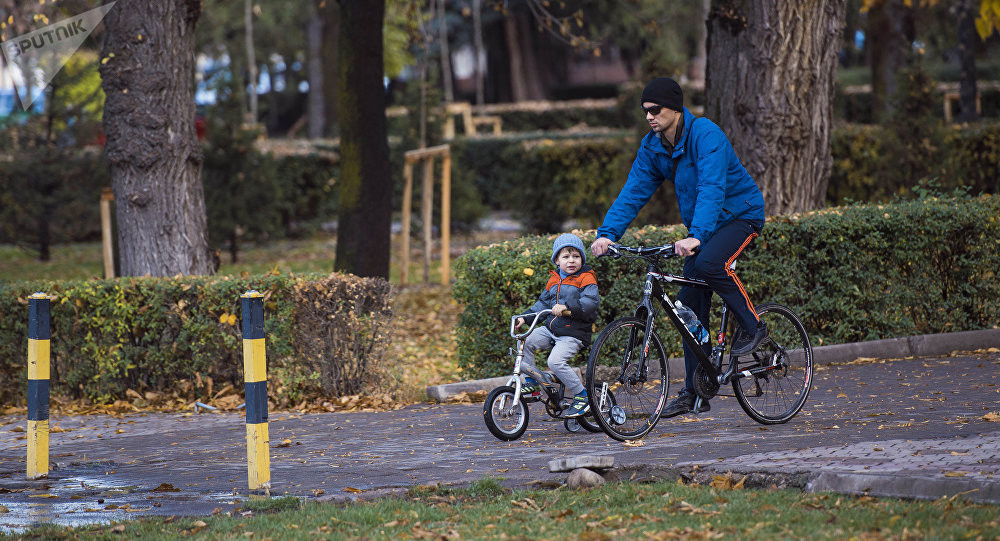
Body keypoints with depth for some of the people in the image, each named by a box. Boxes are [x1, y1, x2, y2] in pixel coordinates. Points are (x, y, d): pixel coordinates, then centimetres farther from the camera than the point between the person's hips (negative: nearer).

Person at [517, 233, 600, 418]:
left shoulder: (586, 278, -6)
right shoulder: (553, 281, 15)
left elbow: (590, 302, -21)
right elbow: (543, 303, 22)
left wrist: (567, 307, -33)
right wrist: (525, 316, 9)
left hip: (573, 333, -7)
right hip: (551, 329, 7)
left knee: (556, 361, -26)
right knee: (525, 341, -9)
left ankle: (582, 397, -13)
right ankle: (531, 383, 5)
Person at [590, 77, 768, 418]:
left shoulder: (705, 135, -25)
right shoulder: (653, 147, -2)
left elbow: (712, 188, -36)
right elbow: (634, 191, -4)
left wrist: (696, 236, -49)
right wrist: (608, 233, -19)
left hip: (739, 214, -7)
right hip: (701, 227, 7)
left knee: (708, 263, -36)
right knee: (690, 304, 0)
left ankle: (752, 326, -14)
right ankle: (695, 393, 6)